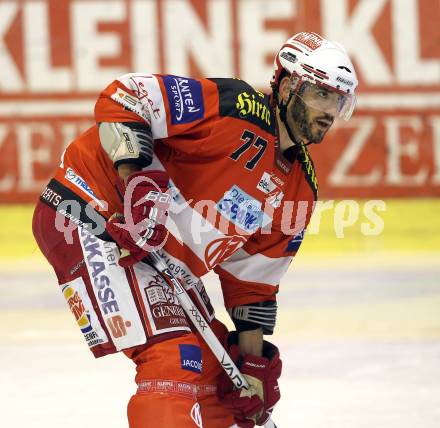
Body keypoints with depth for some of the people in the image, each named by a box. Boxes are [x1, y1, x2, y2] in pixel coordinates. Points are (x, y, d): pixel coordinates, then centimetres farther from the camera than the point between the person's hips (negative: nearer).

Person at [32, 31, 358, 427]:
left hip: (165, 266, 10)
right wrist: (137, 183, -29)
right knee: (173, 355, -22)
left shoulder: (300, 189, 8)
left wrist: (254, 362, 6)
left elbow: (252, 284, 13)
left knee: (214, 371, 11)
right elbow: (122, 99, -21)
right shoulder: (237, 107, -17)